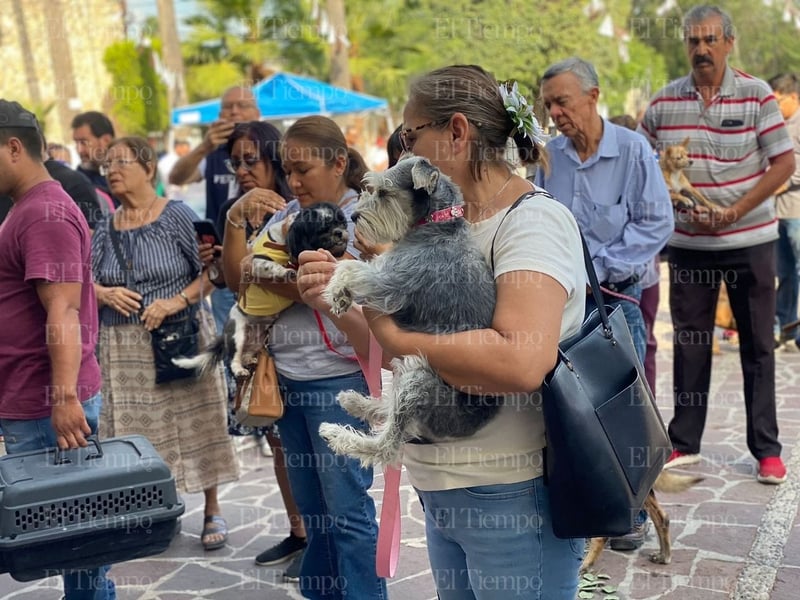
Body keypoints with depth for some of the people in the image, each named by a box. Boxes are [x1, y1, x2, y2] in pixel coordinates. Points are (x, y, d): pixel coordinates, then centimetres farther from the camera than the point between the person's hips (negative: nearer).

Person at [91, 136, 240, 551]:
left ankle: (212, 511, 16)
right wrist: (105, 294, -8)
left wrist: (177, 301, -19)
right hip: (123, 349, 4)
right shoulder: (106, 227, 8)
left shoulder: (178, 216, -4)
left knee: (194, 425, 2)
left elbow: (212, 271, -8)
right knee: (137, 430, 8)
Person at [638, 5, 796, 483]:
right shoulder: (664, 102, 2)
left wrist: (732, 213, -16)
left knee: (758, 345, 6)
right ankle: (685, 443, 20)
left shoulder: (757, 95, -5)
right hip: (688, 243, 2)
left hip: (750, 239, -2)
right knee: (689, 343, 8)